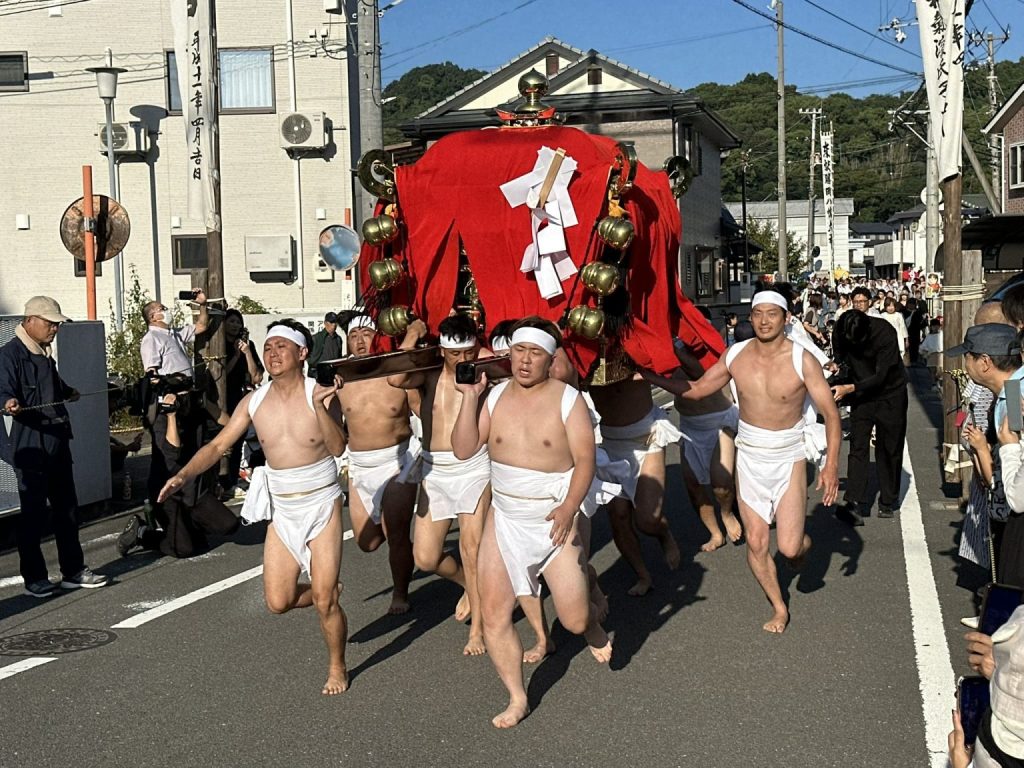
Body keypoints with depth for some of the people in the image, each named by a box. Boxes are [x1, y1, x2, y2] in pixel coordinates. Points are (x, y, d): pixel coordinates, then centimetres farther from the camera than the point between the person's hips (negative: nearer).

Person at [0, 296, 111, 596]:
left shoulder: (45, 354, 16)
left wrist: (68, 393, 50)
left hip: (57, 444, 9)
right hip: (30, 447, -9)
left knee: (66, 509, 13)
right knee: (33, 514, -1)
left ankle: (73, 571, 22)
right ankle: (34, 579, 9)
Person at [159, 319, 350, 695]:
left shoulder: (320, 394, -13)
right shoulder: (254, 402, 0)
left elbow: (338, 448, -26)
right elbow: (218, 445, 0)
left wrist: (320, 407, -40)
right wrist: (184, 474, -14)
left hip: (322, 506, -4)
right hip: (281, 511, 4)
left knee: (324, 602, -4)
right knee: (278, 602, 3)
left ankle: (337, 668, 22)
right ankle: (329, 593, 34)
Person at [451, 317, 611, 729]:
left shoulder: (566, 398, -8)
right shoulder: (496, 395, 2)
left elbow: (585, 459, -11)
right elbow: (463, 449, -3)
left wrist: (568, 508, -24)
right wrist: (469, 398, -11)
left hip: (555, 518, -3)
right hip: (505, 518, 3)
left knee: (574, 620, -1)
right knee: (494, 614, -1)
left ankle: (593, 627, 38)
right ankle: (517, 699, 17)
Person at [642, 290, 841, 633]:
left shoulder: (802, 360, -15)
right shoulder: (736, 356, -5)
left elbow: (830, 413, -12)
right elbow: (694, 390, 5)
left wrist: (831, 464, -21)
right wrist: (647, 374, -1)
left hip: (789, 458, -3)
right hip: (749, 457, 3)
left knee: (789, 548, -9)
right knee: (755, 544, 7)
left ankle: (803, 541, 30)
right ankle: (779, 608, 30)